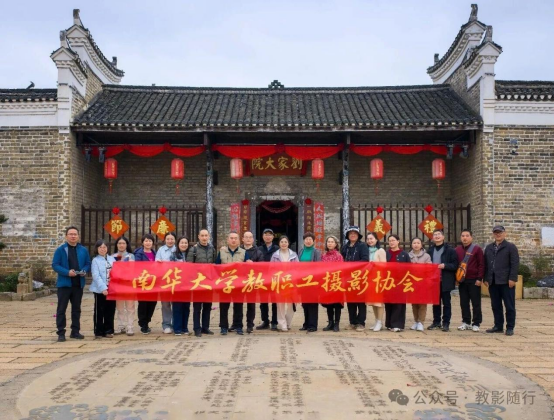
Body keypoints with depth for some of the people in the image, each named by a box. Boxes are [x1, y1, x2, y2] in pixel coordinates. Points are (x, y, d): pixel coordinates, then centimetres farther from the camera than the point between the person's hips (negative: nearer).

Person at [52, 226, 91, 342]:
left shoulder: (83, 250, 8)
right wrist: (67, 272, -21)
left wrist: (84, 271, -12)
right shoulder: (60, 250, -3)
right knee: (61, 309, -1)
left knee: (76, 309, 11)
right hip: (64, 283, -3)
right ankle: (61, 333, 6)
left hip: (78, 284, 4)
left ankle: (75, 331, 21)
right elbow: (55, 265, -7)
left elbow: (88, 264, 11)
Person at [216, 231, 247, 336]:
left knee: (238, 305, 4)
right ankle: (223, 327, 9)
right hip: (224, 282, 0)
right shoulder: (221, 251, 8)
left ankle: (238, 326, 12)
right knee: (224, 306, 2)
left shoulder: (243, 252, 8)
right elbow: (216, 266, 5)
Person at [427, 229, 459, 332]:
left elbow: (455, 265, -6)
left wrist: (445, 266, -19)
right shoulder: (430, 250, 11)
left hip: (445, 281, -4)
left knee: (446, 303, 3)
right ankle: (436, 322, 19)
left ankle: (446, 323, 8)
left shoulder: (450, 250, -2)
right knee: (435, 302, 10)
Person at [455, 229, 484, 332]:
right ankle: (466, 322, 17)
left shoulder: (477, 248, -5)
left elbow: (481, 265, -7)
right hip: (462, 280, 5)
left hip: (474, 280, -4)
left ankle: (476, 324, 7)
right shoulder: (457, 249, 8)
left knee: (476, 303, 1)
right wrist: (456, 277, 7)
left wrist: (479, 278, -12)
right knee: (464, 303, 8)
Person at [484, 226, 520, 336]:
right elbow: (486, 265, 16)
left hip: (506, 281, -5)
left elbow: (515, 264, -7)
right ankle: (498, 326, 18)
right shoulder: (488, 248, 16)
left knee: (509, 306, 0)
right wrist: (486, 279, 8)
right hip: (493, 282, 5)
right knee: (496, 306, 9)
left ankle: (510, 327, 7)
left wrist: (512, 279, -14)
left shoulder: (511, 247, 0)